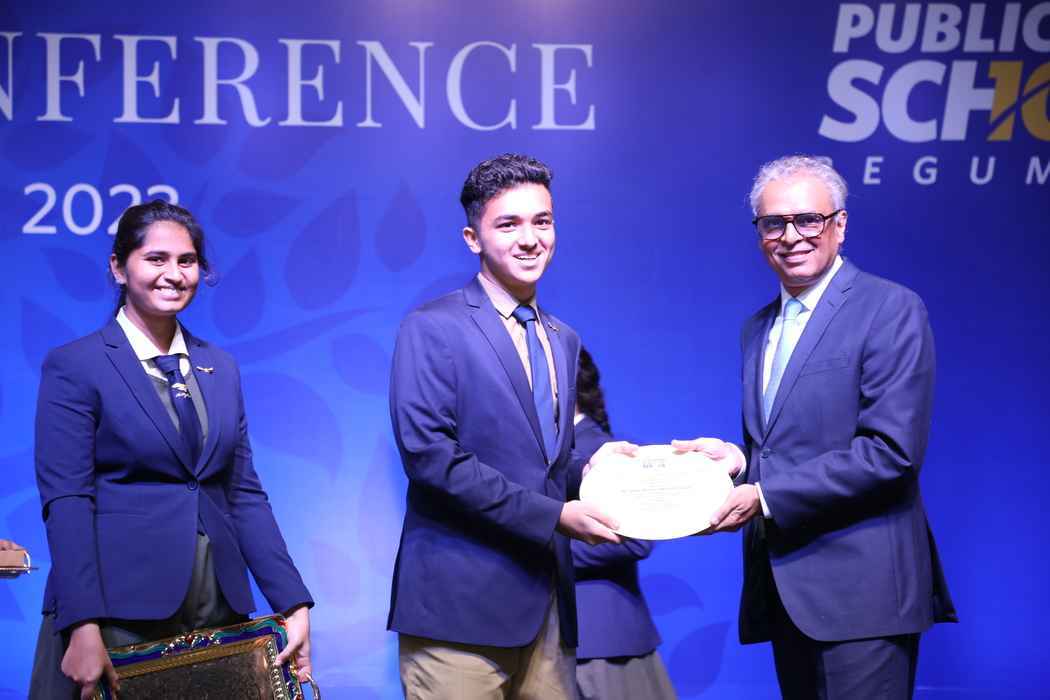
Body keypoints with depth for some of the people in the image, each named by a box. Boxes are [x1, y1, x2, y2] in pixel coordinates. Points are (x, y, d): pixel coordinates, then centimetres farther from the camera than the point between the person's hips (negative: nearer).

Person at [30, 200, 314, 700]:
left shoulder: (222, 370, 11)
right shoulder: (73, 366, -4)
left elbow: (245, 494, 9)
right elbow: (66, 502, -11)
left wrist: (294, 604, 0)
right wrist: (84, 626, -19)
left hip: (219, 608, 5)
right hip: (118, 609, -4)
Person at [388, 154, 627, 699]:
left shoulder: (563, 341, 17)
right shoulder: (431, 329, -6)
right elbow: (428, 454, -16)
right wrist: (555, 514, -17)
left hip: (547, 603, 6)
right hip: (462, 599, -6)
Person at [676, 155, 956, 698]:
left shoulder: (891, 310, -9)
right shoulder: (757, 328, 15)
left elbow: (891, 450, -18)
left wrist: (764, 497, -18)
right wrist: (737, 459, -3)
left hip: (859, 586, -7)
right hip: (783, 588, 7)